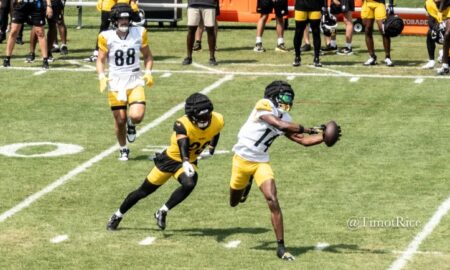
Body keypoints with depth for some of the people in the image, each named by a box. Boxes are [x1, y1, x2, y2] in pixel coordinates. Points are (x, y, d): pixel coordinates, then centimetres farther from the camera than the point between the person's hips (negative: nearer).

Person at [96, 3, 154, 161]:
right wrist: (102, 77, -13)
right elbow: (101, 60, 4)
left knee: (136, 116, -18)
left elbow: (147, 56, 11)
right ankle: (123, 149, 28)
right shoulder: (106, 37, -6)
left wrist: (148, 72, -4)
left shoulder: (139, 33, -2)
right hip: (115, 83, 0)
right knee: (120, 120, 3)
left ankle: (131, 124, 20)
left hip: (135, 82, 0)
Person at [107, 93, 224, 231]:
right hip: (171, 159, -3)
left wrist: (211, 149, 3)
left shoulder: (217, 121, -18)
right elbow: (183, 143, -53)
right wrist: (185, 162, -69)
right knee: (144, 191, 8)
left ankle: (162, 212, -8)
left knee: (189, 184, -30)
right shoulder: (183, 124, -34)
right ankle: (118, 215, 32)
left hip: (189, 162, 3)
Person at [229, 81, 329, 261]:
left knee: (272, 200, -15)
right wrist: (309, 129, -26)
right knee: (234, 202, 13)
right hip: (242, 158, -4)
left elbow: (304, 141, 4)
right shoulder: (264, 106, -16)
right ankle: (247, 183, 50)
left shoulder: (285, 118, 3)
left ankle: (281, 247, -13)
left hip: (261, 162, 4)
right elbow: (280, 125, -28)